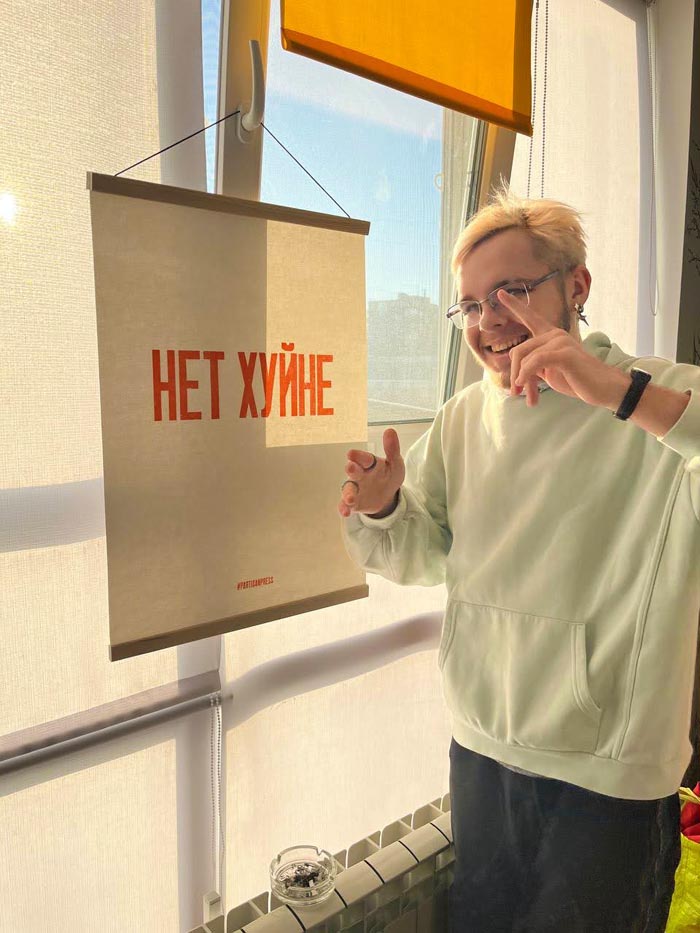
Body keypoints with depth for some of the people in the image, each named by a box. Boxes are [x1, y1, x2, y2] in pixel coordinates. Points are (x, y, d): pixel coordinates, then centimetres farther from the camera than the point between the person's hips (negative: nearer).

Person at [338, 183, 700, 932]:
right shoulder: (461, 419, 0)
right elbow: (425, 555, 5)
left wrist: (627, 394, -43)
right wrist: (382, 509, -14)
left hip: (609, 777, -4)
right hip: (480, 749, 5)